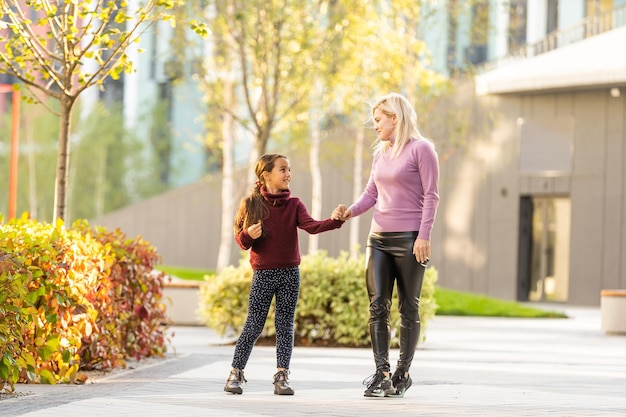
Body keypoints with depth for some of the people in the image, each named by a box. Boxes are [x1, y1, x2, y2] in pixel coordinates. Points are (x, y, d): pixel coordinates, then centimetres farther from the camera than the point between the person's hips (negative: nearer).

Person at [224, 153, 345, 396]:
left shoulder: (294, 205, 3)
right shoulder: (251, 204, -2)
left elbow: (311, 226, -13)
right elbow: (240, 239, 3)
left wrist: (334, 220, -30)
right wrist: (248, 236, -20)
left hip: (290, 273, 2)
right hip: (263, 273, -2)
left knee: (285, 325, 4)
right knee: (254, 326, 0)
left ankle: (282, 376, 8)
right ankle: (236, 373, 11)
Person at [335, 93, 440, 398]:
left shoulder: (420, 149, -5)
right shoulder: (381, 153, 16)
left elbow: (431, 195, -8)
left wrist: (424, 236, -15)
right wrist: (351, 211, -2)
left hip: (409, 239, -6)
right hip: (379, 238, 6)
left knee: (408, 308, 2)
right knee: (377, 305, -4)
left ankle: (402, 374, 8)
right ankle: (381, 374, -5)